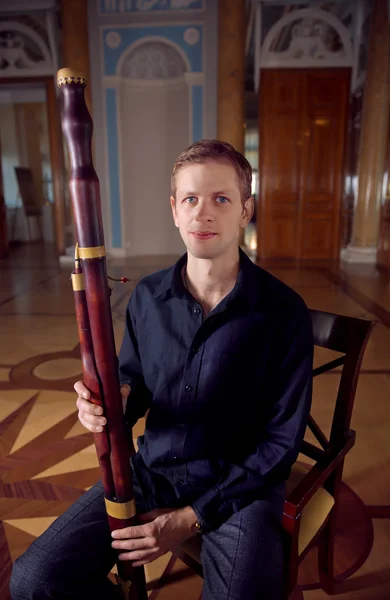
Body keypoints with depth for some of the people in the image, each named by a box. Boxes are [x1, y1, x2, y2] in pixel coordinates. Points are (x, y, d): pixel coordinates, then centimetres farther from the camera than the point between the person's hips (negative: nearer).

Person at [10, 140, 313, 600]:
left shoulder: (284, 312, -14)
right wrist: (115, 399, -15)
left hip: (241, 481, -2)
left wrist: (191, 518, -13)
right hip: (153, 467, 3)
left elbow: (282, 440, -10)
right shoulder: (147, 297, -2)